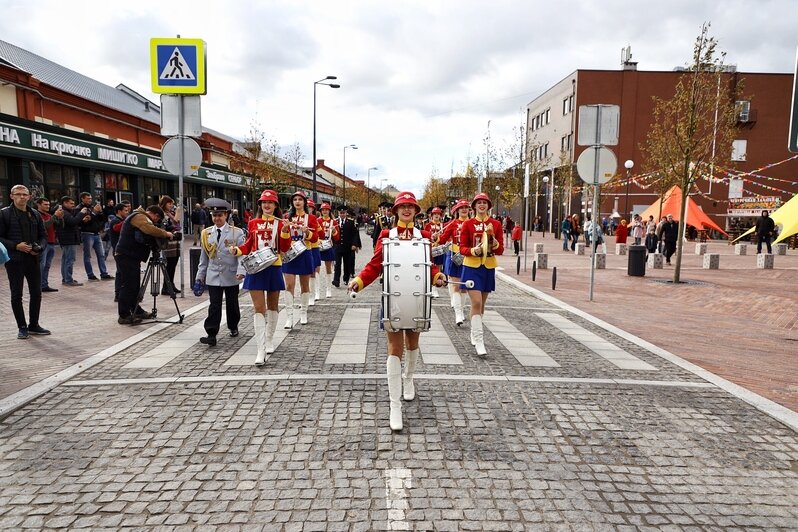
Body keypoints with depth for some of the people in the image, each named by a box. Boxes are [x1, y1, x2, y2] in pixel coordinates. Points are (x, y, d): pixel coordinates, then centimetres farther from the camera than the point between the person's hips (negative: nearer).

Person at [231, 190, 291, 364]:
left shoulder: (280, 224, 1)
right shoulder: (253, 223, 5)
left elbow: (285, 248, -4)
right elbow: (249, 245, 13)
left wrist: (285, 232, -19)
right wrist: (238, 250, -5)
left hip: (274, 268, 0)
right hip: (256, 268, 0)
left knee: (272, 305, 14)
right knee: (258, 308, -6)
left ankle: (269, 341, 33)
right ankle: (261, 351, -9)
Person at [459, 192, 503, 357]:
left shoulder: (496, 224, 3)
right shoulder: (468, 224, -2)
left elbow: (500, 250, 1)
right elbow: (462, 248, -3)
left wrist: (494, 242, -19)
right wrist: (474, 250, -23)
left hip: (489, 267, 3)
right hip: (472, 267, -3)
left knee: (481, 303, 13)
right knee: (476, 303, -13)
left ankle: (474, 333, 32)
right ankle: (478, 340, -12)